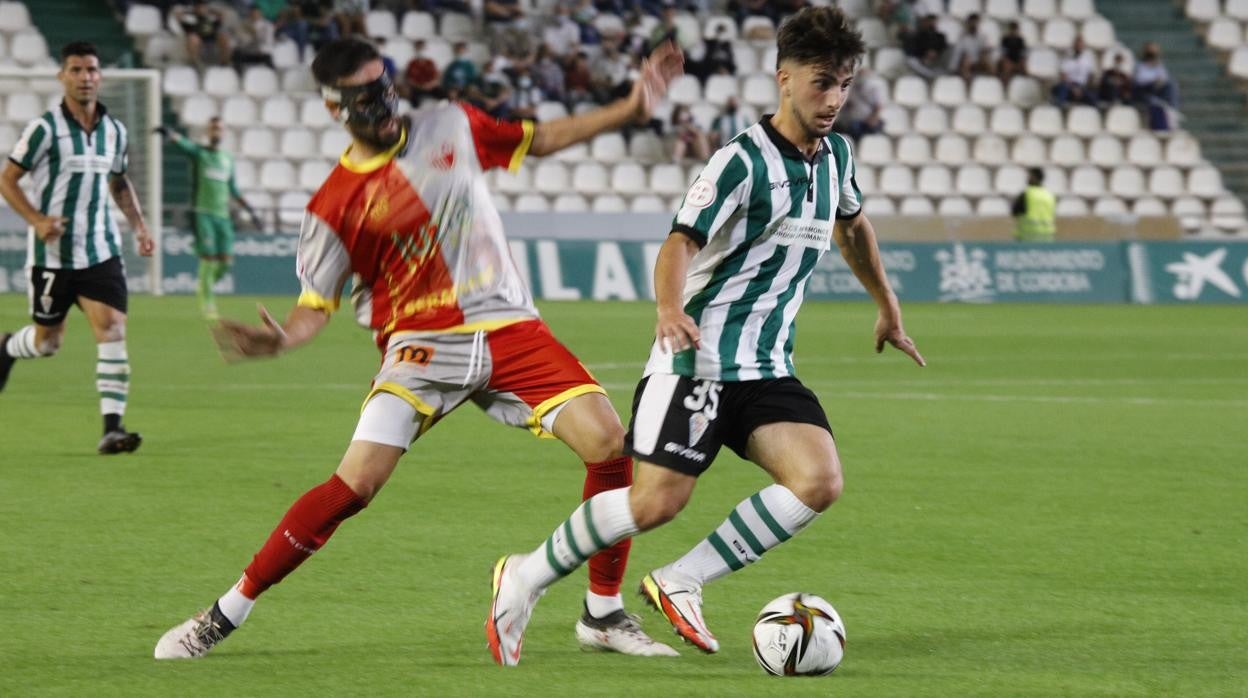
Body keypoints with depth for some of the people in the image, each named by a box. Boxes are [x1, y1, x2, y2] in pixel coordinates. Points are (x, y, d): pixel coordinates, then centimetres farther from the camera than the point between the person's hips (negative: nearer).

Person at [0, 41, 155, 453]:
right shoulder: (45, 128, -10)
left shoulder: (114, 131, 5)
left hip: (101, 252, 3)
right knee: (47, 341, 10)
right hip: (53, 253, -3)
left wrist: (138, 225, 9)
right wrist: (36, 219, -20)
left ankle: (112, 427, -16)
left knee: (113, 331, -14)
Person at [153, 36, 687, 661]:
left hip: (508, 328, 3)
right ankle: (226, 614, -3)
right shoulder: (333, 206, -5)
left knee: (610, 445, -13)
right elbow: (316, 306, -1)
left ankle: (604, 614, 4)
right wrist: (280, 339, -23)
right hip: (421, 345, -3)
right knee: (354, 485, -17)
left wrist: (632, 107, 15)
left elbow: (540, 140, 20)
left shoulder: (451, 127, 5)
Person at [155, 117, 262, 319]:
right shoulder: (198, 152, 1)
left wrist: (251, 212, 24)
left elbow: (233, 190, 24)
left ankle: (204, 286, 24)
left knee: (226, 260, -3)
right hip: (202, 213, -5)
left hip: (222, 215, 5)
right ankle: (207, 302, -1)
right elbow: (181, 143, -21)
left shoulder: (228, 159, 15)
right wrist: (169, 133, -43)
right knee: (208, 257, -12)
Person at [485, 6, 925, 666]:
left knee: (820, 481, -17)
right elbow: (680, 243, -21)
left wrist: (888, 310, 38)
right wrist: (670, 307, -41)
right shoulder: (744, 160, -13)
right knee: (657, 501, -14)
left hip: (768, 367, 7)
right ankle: (527, 577, 8)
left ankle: (679, 583, -8)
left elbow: (851, 226, 32)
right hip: (698, 358, -7)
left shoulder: (834, 157, 10)